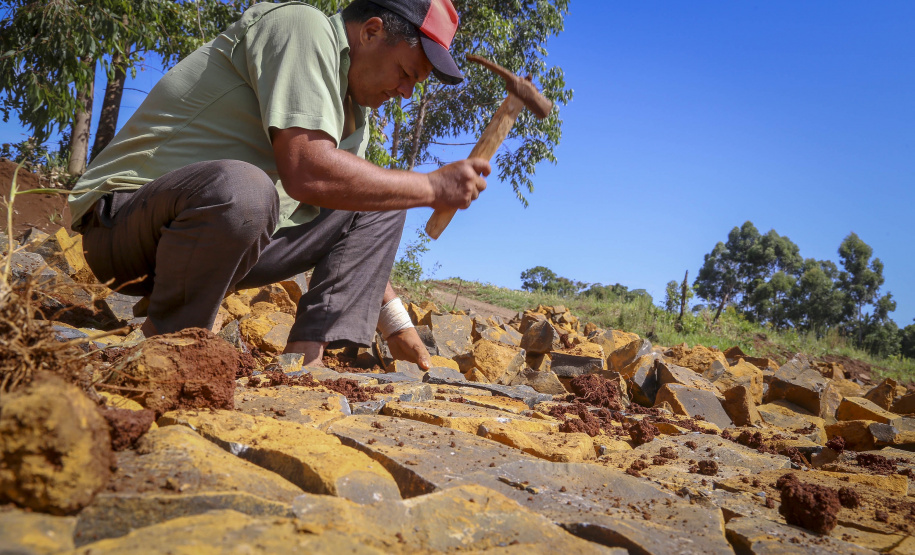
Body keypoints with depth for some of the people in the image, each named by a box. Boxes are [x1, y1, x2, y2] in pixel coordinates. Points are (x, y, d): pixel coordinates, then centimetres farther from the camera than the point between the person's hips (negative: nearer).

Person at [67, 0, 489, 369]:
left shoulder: (355, 112, 12)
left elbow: (357, 245, 19)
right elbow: (307, 172, -30)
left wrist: (396, 324, 17)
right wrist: (432, 187, -19)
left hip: (236, 231, 9)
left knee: (379, 208, 8)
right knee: (239, 188, -41)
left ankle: (305, 356, -8)